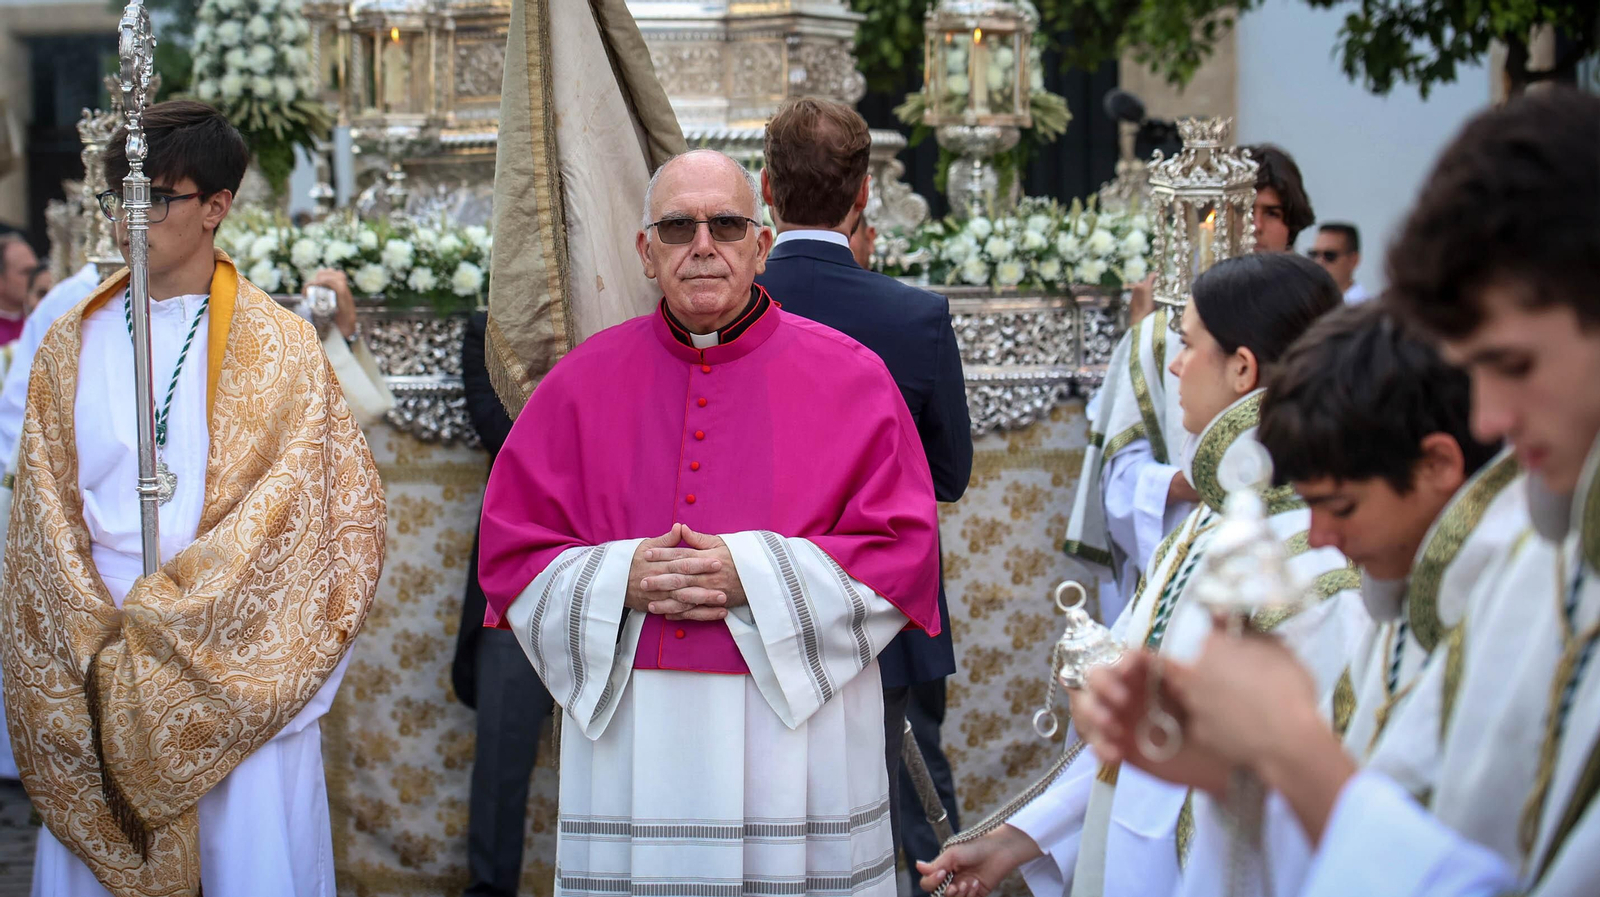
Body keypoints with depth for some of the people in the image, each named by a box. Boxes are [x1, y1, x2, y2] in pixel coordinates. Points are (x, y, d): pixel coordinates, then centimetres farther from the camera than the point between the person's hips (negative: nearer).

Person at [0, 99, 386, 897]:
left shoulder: (279, 348, -1)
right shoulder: (71, 345, 9)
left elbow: (273, 520, -8)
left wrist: (147, 642, -13)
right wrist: (98, 654, -9)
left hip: (238, 680, -3)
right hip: (99, 669, 3)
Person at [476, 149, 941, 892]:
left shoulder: (849, 379, 4)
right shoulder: (583, 383, 9)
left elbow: (904, 551, -1)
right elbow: (507, 553, 9)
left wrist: (754, 575, -13)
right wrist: (620, 580, -10)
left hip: (797, 716, -1)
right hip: (628, 740, 1)